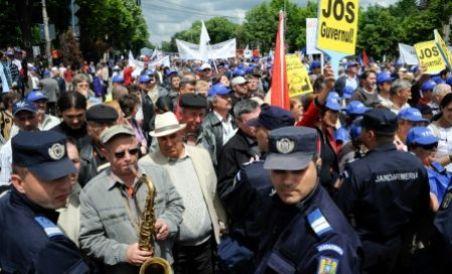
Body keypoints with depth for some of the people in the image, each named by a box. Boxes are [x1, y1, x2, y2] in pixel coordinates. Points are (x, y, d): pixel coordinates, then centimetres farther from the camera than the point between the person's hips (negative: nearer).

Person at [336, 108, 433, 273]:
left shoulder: (358, 169, -23)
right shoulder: (416, 164, -8)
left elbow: (340, 211, -17)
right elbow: (424, 209, 3)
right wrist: (417, 236, 18)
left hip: (367, 249, -4)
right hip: (402, 247, 4)